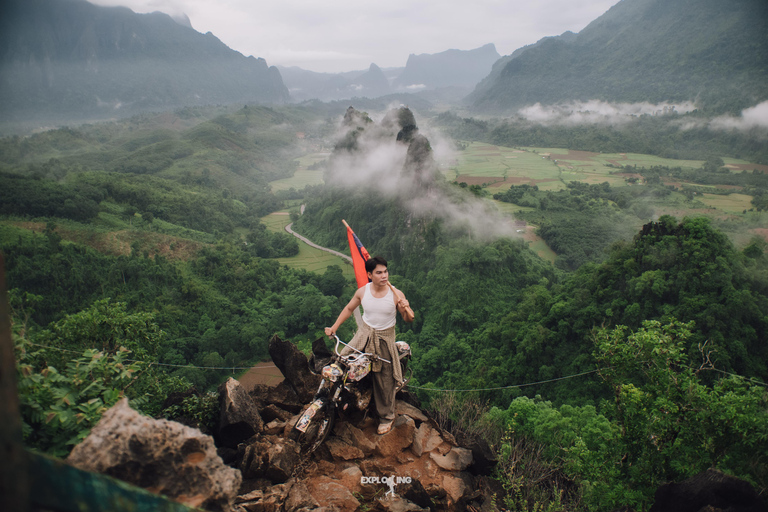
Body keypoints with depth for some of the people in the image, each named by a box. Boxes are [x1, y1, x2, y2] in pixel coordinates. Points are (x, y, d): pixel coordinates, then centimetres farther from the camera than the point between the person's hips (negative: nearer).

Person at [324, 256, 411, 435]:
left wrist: (405, 309, -33)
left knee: (384, 380, 5)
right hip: (364, 334, 3)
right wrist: (334, 327, 7)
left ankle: (386, 417, 26)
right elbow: (349, 308, 9)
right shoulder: (362, 292, -8)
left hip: (385, 338, -2)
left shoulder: (396, 294, -15)